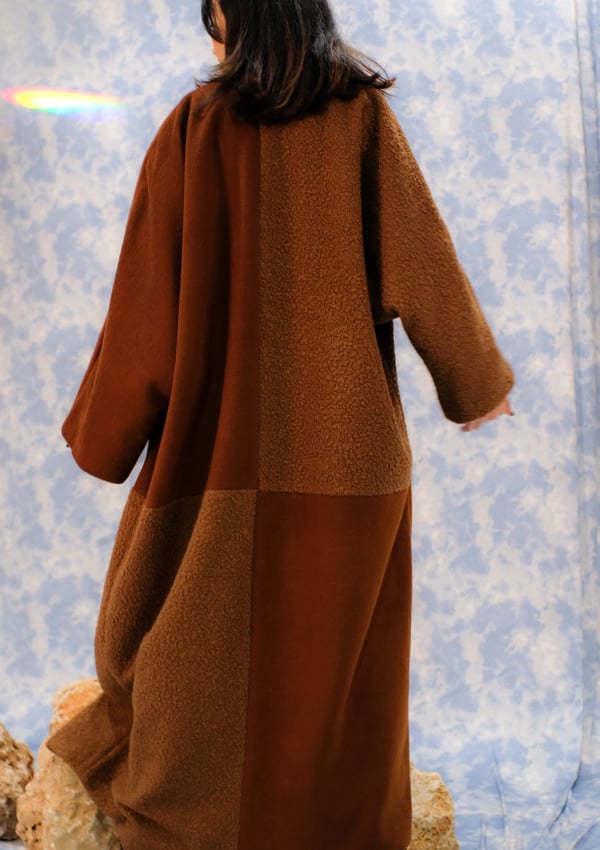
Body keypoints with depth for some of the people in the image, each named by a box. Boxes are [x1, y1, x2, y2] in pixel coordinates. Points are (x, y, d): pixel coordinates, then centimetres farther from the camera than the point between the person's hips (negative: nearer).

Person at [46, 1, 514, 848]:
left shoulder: (196, 124, -1)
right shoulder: (363, 116, 0)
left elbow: (149, 291, -2)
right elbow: (421, 255, -3)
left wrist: (102, 427, 9)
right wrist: (474, 379, 12)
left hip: (227, 437, 0)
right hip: (345, 438, 0)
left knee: (204, 648, 15)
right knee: (335, 661, 12)